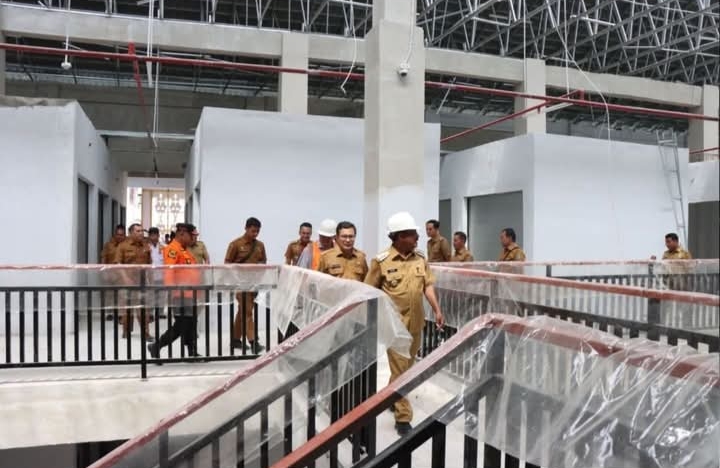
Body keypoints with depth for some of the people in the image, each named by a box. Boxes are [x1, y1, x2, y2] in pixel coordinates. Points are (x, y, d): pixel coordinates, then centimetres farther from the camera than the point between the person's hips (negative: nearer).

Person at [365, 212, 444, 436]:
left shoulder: (420, 258, 3)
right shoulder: (381, 261, -12)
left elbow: (428, 285, 8)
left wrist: (437, 310, 0)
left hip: (416, 322, 6)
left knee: (407, 366, 19)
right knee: (400, 369, -2)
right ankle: (403, 417, 7)